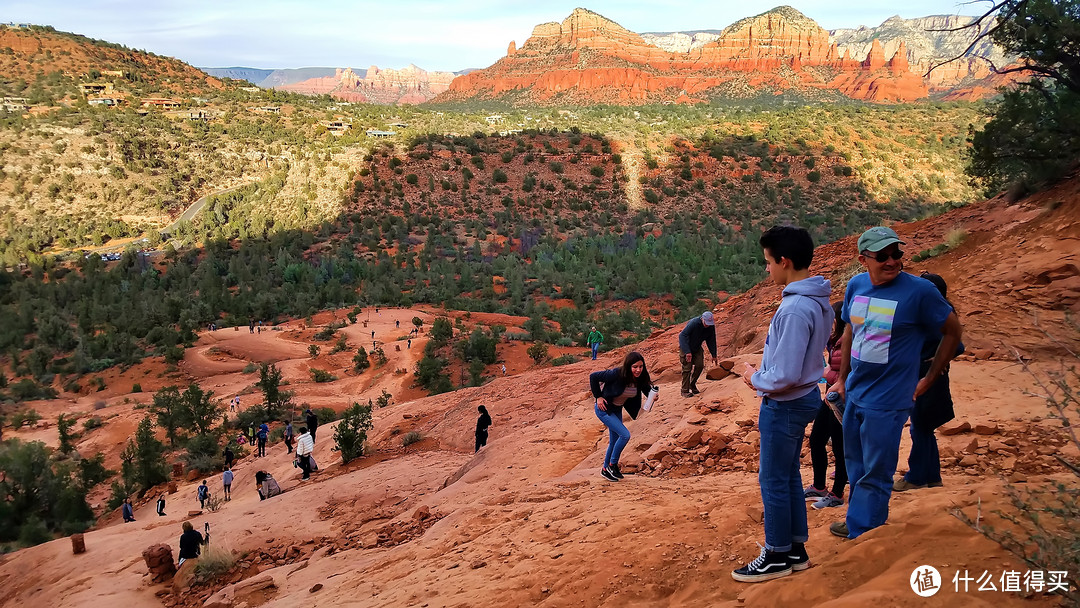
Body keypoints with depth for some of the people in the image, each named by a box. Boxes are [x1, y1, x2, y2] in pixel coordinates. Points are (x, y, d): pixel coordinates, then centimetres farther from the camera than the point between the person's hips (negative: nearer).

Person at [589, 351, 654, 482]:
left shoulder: (640, 378, -13)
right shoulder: (616, 374, -31)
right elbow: (593, 376, -23)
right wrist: (598, 397, -19)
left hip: (617, 410, 7)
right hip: (604, 408, -7)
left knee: (614, 442, 15)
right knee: (625, 435, -17)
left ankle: (606, 470, 34)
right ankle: (612, 465, 1)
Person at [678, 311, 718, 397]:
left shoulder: (711, 327, -12)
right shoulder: (693, 323, -31)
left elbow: (711, 341, 3)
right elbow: (682, 336, -34)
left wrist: (714, 355, 1)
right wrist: (687, 352, -40)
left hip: (697, 348, 6)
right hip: (686, 348, -6)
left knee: (700, 366, -3)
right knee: (687, 368, -11)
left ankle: (692, 385, 19)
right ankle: (685, 391, -4)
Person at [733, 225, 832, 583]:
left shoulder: (794, 310, -27)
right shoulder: (818, 301, 3)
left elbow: (785, 375, -27)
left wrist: (755, 379, -9)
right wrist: (762, 374, 10)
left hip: (785, 405, -9)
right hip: (803, 396, 9)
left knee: (774, 482, 5)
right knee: (789, 476, 19)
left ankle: (777, 557, 19)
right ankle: (795, 548, 31)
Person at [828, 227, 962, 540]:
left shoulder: (920, 290, -16)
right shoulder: (856, 285, 0)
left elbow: (953, 331, -4)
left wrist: (929, 379, -3)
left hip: (887, 400, -6)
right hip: (854, 393, 6)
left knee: (875, 474, 4)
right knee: (854, 463, 21)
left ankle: (862, 538, 16)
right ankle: (858, 522, 39)